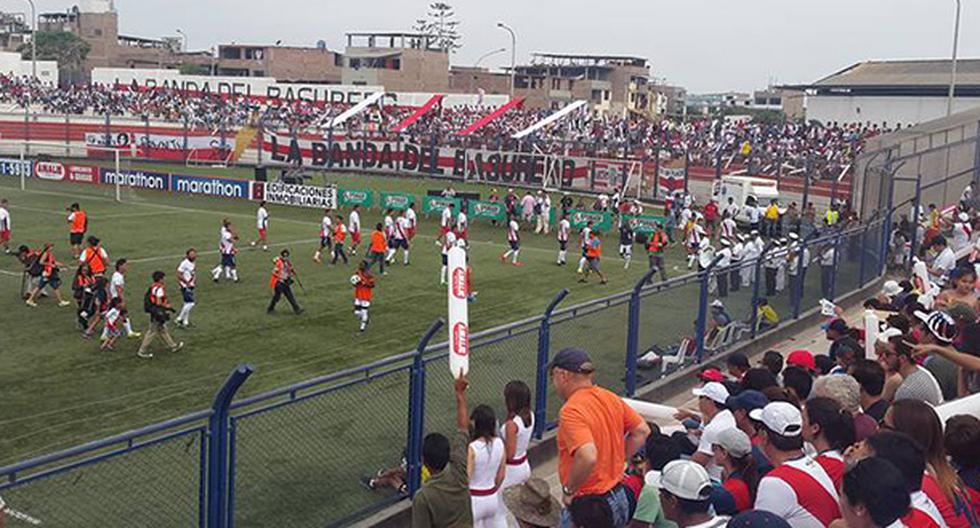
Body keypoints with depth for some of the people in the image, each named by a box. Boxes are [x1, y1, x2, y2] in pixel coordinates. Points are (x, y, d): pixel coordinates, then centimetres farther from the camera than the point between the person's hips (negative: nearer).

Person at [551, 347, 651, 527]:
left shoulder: (571, 412, -23)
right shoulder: (611, 398, 3)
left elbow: (587, 457, -36)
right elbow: (642, 431, 11)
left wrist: (568, 490, -21)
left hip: (587, 507, -8)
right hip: (619, 499, 8)